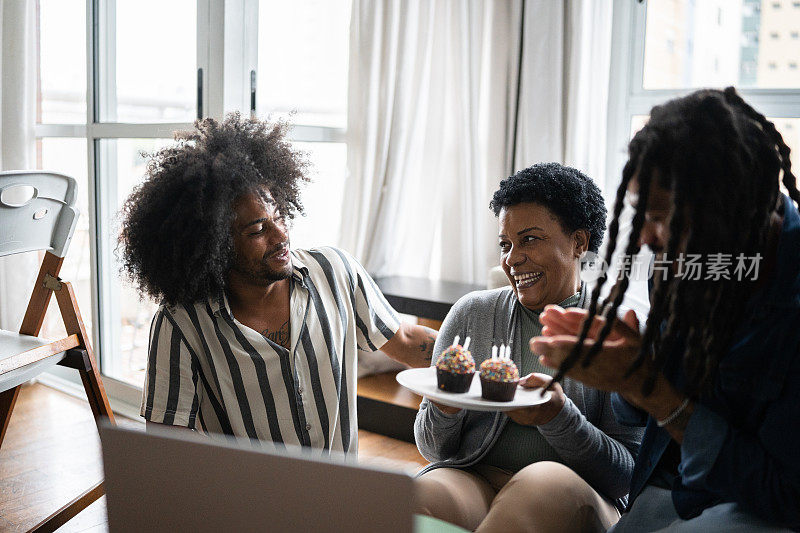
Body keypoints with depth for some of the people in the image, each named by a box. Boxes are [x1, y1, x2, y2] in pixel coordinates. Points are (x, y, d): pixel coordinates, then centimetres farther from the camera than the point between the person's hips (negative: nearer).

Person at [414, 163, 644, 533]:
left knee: (547, 483, -35)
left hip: (569, 499, 0)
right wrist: (445, 409, -14)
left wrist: (558, 417, -21)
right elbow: (433, 449, 10)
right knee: (422, 496, -34)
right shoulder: (472, 313, 9)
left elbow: (627, 474, -3)